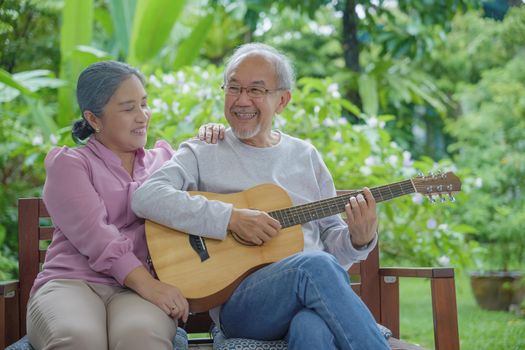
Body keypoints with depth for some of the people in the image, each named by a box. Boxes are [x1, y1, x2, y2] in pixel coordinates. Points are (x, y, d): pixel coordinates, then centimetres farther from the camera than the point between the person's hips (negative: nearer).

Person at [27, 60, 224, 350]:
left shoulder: (164, 159, 23)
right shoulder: (68, 163, 8)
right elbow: (94, 234, -8)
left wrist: (207, 144, 17)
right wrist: (147, 284, -22)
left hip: (139, 289, 2)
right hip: (71, 281, -2)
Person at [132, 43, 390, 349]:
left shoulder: (306, 156, 20)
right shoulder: (202, 154, 9)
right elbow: (145, 197, -10)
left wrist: (359, 240, -2)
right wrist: (231, 218, -16)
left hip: (317, 292, 2)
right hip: (238, 301, -2)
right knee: (317, 266, -34)